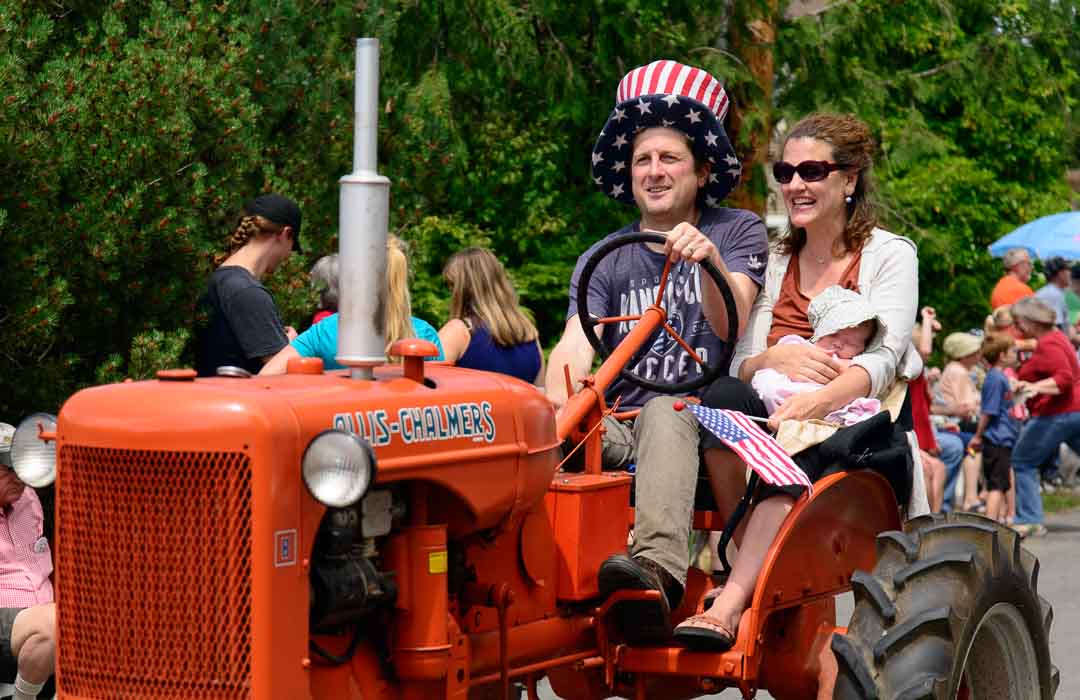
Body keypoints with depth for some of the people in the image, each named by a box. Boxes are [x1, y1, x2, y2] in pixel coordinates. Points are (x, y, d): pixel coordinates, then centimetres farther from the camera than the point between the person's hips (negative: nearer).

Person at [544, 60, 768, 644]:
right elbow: (576, 343, -3)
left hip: (703, 419, -3)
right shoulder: (603, 261, 15)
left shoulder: (738, 231, 9)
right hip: (618, 426, 3)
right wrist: (559, 397, -27)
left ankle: (659, 571, -63)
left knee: (665, 413, -40)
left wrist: (709, 257, -31)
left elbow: (729, 324, -10)